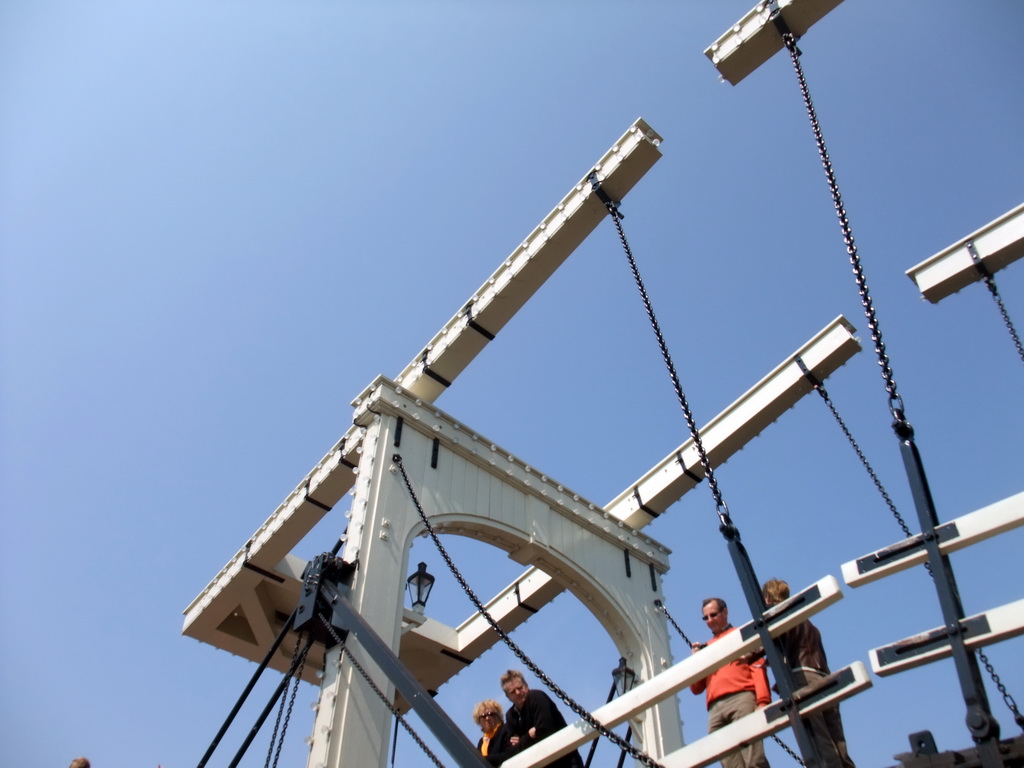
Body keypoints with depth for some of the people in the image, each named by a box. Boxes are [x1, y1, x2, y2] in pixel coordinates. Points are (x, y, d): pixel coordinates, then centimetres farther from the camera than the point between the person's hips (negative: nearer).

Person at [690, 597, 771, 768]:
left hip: (741, 698, -4)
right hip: (715, 709, 4)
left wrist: (763, 701, -11)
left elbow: (758, 667, 5)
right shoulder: (705, 648, 30)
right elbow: (697, 689, 27)